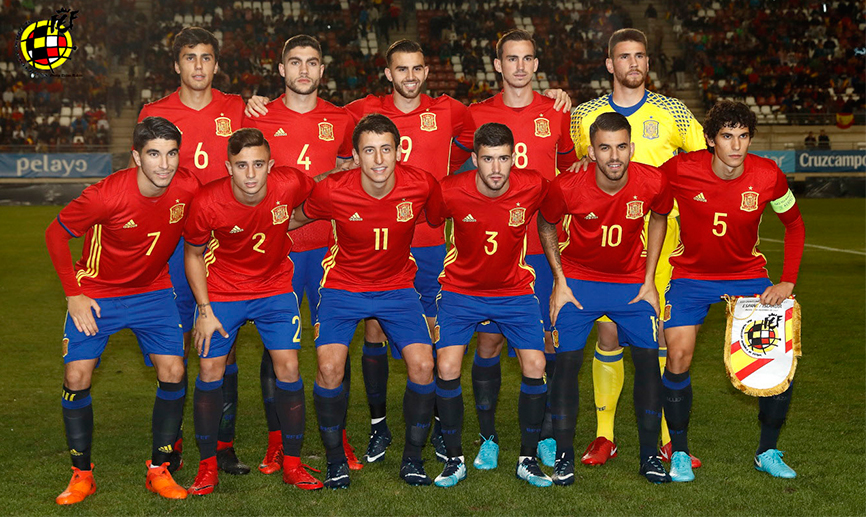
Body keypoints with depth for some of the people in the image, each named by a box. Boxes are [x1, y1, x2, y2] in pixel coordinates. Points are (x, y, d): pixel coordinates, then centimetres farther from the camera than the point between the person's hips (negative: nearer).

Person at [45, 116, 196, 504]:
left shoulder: (188, 188, -18)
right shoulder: (106, 195, -27)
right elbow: (55, 234, -11)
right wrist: (73, 294, -14)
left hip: (153, 291, 2)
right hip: (97, 293, -2)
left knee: (173, 371, -10)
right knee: (76, 377, -11)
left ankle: (159, 471, 6)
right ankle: (82, 474, 8)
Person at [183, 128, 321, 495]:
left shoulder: (291, 183, -23)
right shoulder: (207, 203, -23)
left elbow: (318, 195, 4)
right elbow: (193, 254, -6)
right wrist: (204, 310, -9)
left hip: (275, 288, 1)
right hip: (222, 292, -1)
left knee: (288, 368, -5)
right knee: (210, 371, -3)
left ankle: (292, 464, 10)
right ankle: (208, 466, 13)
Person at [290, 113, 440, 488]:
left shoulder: (422, 186, -17)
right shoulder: (331, 191, -20)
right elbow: (294, 220, 2)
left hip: (397, 287, 1)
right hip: (342, 287, -1)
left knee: (423, 365, -14)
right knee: (330, 368, -18)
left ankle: (412, 458, 7)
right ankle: (335, 460, 5)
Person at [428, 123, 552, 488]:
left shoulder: (534, 187, -17)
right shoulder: (450, 192, -19)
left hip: (515, 291, 1)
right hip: (461, 290, -1)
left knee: (535, 367, -9)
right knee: (447, 368, -13)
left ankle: (527, 458, 10)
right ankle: (454, 458, 6)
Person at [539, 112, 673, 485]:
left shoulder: (653, 182, -19)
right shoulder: (565, 187, -23)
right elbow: (546, 226, -1)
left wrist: (649, 281, 2)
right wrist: (559, 281, -5)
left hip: (632, 281, 2)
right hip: (578, 280, -1)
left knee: (649, 358, -4)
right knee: (567, 361, -9)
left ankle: (649, 455, 10)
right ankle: (564, 455, 5)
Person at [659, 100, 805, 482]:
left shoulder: (768, 176, -15)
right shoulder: (680, 170, -20)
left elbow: (794, 225, 1)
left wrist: (788, 282, -5)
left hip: (747, 275, 2)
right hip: (691, 275, -2)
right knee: (678, 357, -17)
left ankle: (767, 453, 14)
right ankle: (679, 453, 6)